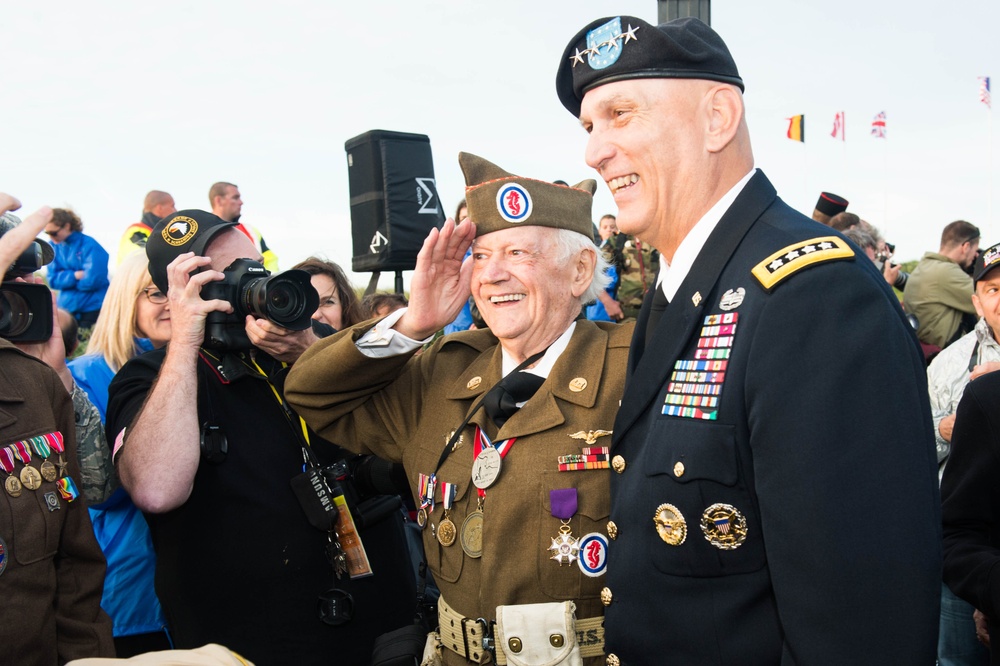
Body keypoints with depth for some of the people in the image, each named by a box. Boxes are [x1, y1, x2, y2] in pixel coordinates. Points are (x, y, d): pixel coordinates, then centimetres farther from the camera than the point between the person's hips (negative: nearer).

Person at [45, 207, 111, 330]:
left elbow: (91, 281, -18)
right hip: (66, 308, 5)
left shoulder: (89, 245, -12)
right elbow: (52, 280, 1)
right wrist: (74, 275, -16)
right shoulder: (54, 246, 6)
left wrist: (65, 277, -6)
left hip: (92, 310, -5)